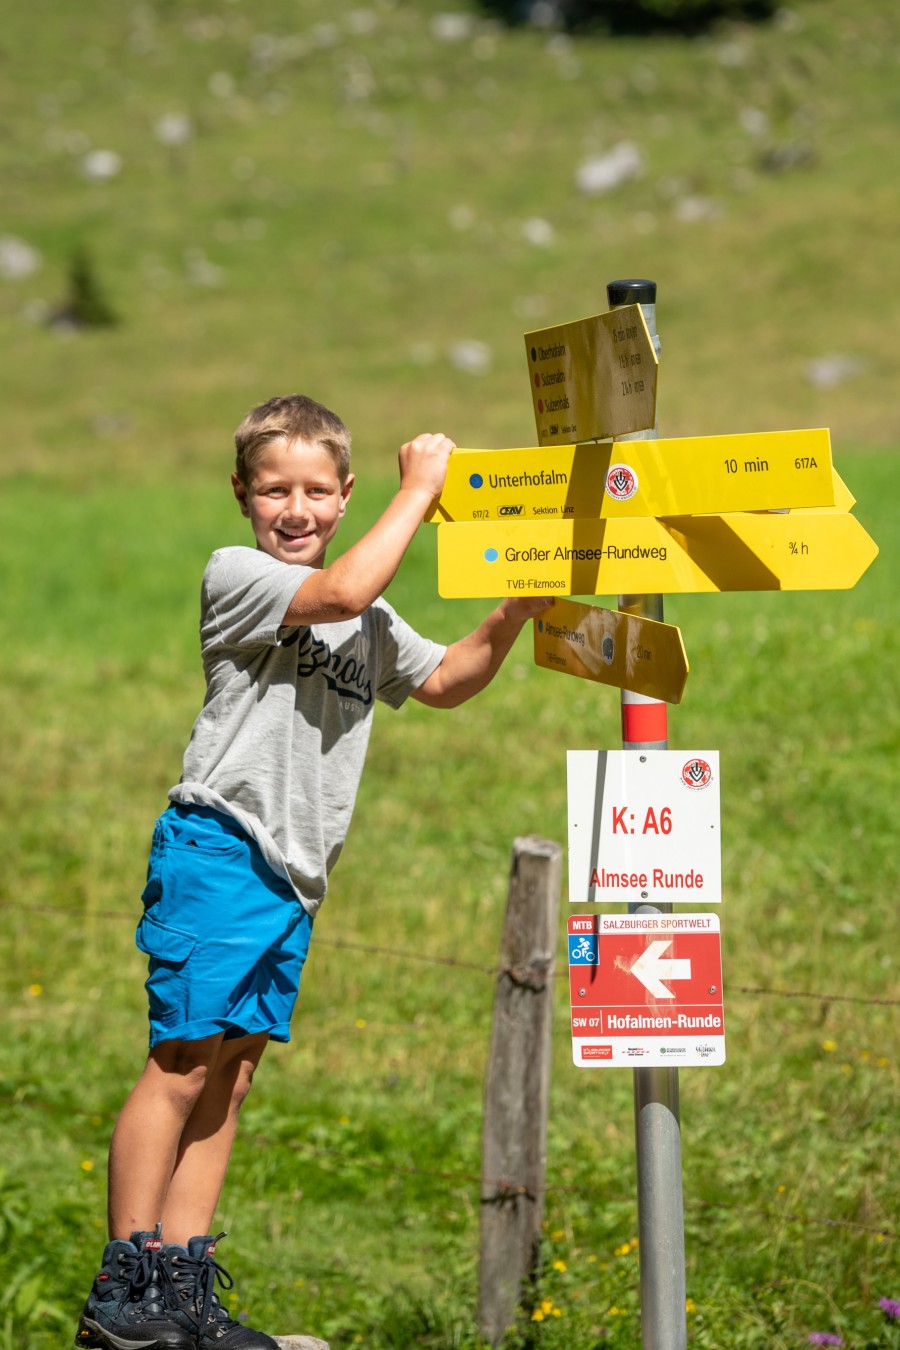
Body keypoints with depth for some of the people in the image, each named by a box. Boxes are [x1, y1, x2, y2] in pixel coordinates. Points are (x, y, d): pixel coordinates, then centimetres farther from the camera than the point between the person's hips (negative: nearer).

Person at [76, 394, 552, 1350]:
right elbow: (340, 592, -24)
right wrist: (420, 489, -16)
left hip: (292, 877, 8)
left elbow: (444, 681, 29)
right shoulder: (234, 575, -7)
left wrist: (514, 614, 12)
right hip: (218, 851, -8)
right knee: (184, 1061, -9)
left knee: (231, 1073, 7)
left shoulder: (368, 621, 18)